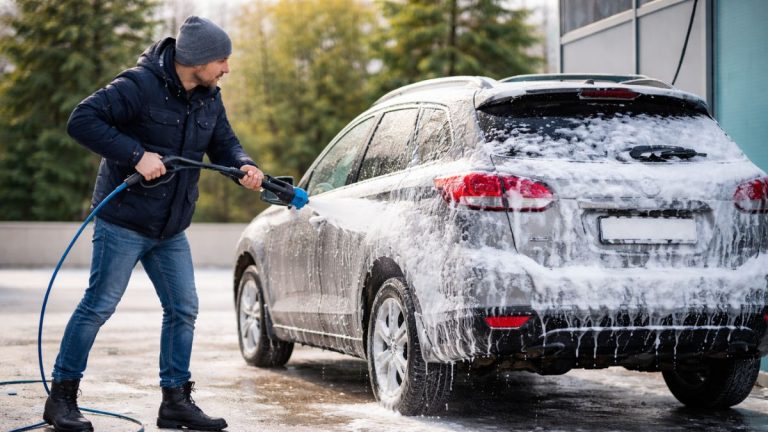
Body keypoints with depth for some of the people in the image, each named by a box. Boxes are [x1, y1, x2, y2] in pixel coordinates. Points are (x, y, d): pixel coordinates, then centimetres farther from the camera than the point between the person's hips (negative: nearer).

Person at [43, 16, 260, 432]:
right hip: (122, 223, -7)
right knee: (98, 306, -3)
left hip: (171, 230, 8)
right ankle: (62, 397, 9)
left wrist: (246, 166, -11)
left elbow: (224, 144, 12)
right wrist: (136, 155, -30)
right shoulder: (140, 86, -19)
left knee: (183, 309, 7)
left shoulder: (209, 99, 4)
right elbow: (82, 120, -24)